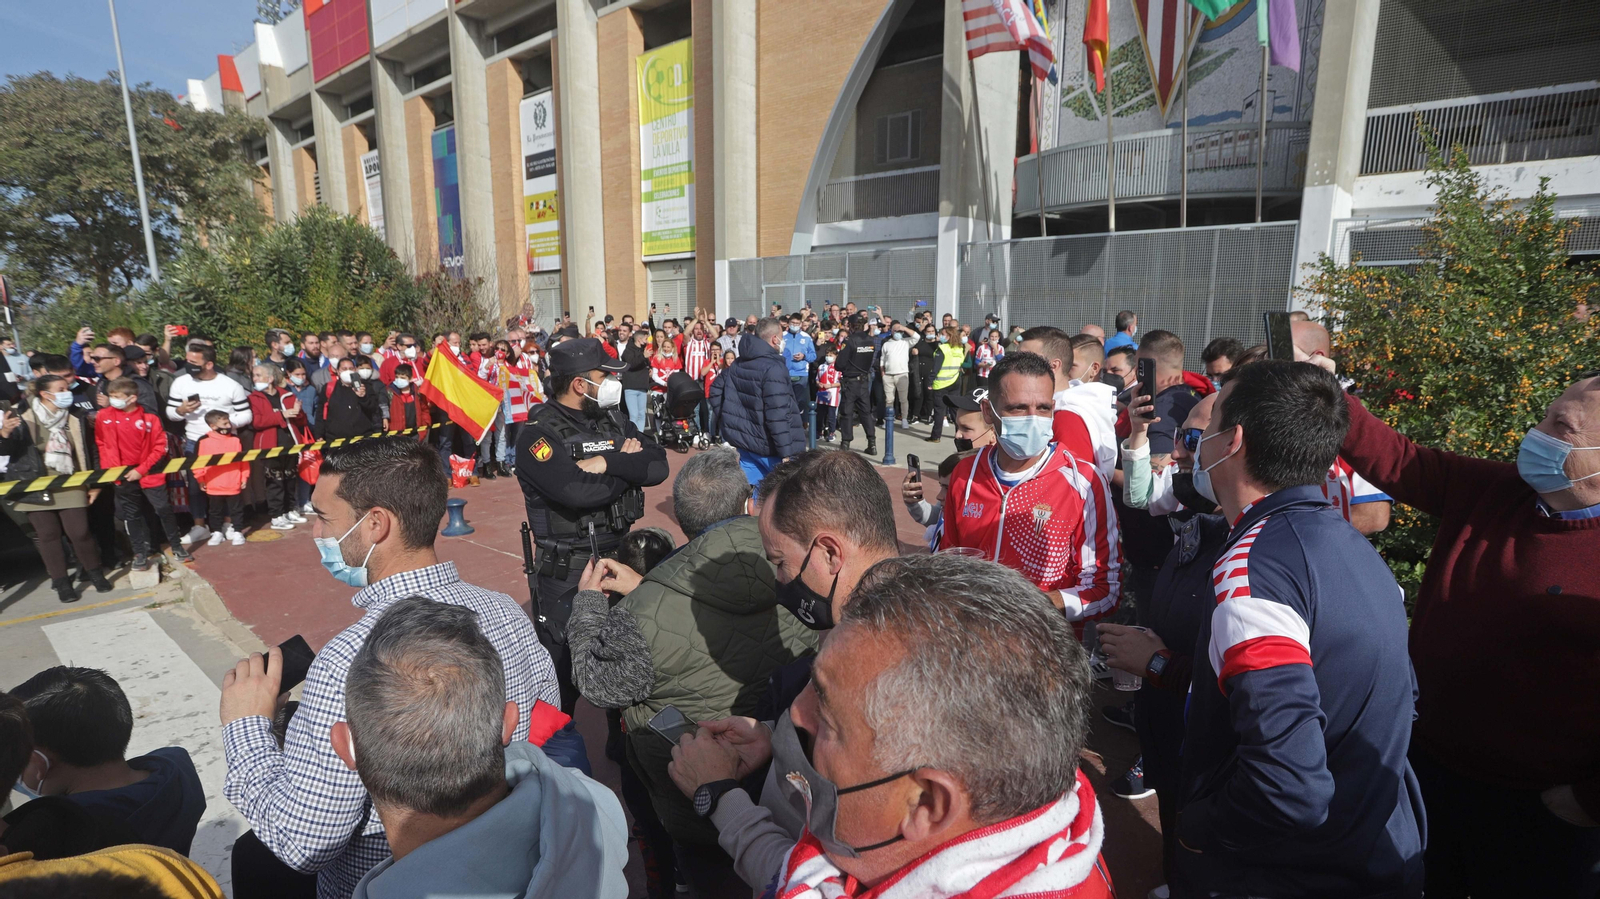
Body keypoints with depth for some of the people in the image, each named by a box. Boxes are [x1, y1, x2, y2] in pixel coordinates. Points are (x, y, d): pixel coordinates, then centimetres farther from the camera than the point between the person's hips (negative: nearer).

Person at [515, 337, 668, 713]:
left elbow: (658, 466, -7)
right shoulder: (538, 434, -14)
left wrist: (606, 463, -21)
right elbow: (578, 492, -29)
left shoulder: (614, 421, 6)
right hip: (566, 570, -6)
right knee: (564, 668, 9)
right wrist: (628, 466, -14)